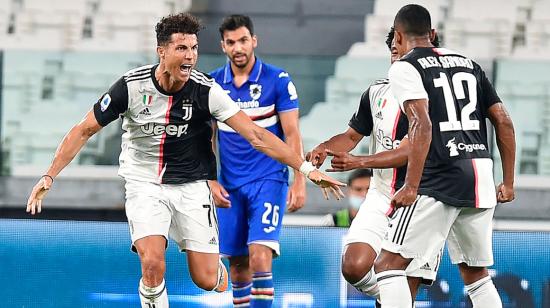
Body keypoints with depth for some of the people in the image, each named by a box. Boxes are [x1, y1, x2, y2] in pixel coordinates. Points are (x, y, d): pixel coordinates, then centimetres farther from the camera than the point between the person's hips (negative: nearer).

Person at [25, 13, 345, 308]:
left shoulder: (206, 90, -14)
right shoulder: (132, 85, -14)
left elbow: (256, 135, -16)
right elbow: (84, 131, -4)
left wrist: (306, 168, -23)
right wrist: (49, 176, -9)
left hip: (192, 186, 1)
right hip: (144, 183, -1)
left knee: (207, 279, -4)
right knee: (152, 264, -24)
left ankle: (220, 272, 34)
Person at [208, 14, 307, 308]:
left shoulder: (278, 80, -4)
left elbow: (292, 134, -4)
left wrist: (299, 182, -10)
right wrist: (211, 181, 1)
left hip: (269, 181, -3)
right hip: (230, 185, 3)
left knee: (259, 256, -18)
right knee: (237, 264, 5)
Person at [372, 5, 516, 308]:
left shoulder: (404, 67, -2)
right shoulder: (468, 63, 18)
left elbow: (422, 126, -15)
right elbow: (503, 122, 14)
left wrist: (411, 187, -17)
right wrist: (508, 182, 19)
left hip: (439, 180, -7)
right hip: (482, 176, 7)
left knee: (389, 264, -3)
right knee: (476, 273, 17)